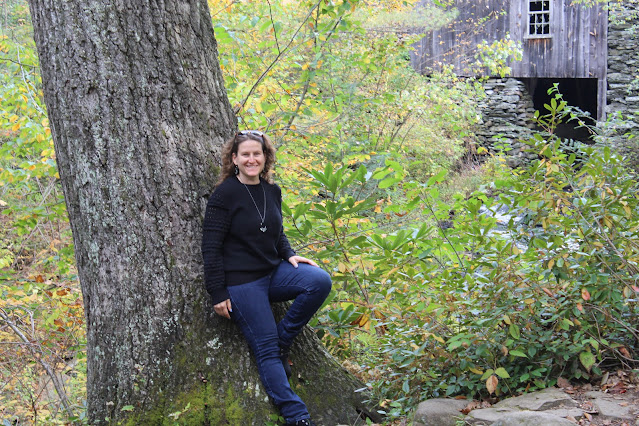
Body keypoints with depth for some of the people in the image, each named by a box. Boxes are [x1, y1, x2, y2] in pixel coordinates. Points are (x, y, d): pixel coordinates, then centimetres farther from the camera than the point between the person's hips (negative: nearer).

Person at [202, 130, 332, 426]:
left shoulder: (272, 191, 8)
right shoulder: (225, 194, -10)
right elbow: (211, 247, -10)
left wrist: (289, 255, 1)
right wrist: (218, 294, -11)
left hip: (274, 273, 6)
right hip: (241, 282, -6)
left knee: (320, 281, -20)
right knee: (266, 350, -8)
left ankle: (284, 340, -4)